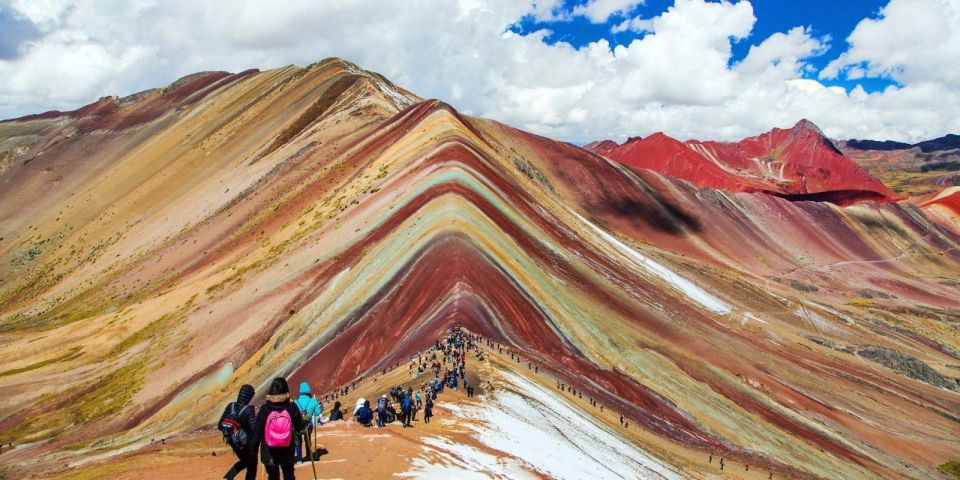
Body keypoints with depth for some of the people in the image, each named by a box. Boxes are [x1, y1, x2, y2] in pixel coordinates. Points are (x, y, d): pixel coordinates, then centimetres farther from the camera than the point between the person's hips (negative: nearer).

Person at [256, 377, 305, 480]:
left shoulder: (264, 408, -10)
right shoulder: (292, 407, -11)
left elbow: (258, 431, -7)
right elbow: (300, 428, -3)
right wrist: (304, 422, 18)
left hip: (269, 452, 0)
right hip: (287, 451, 0)